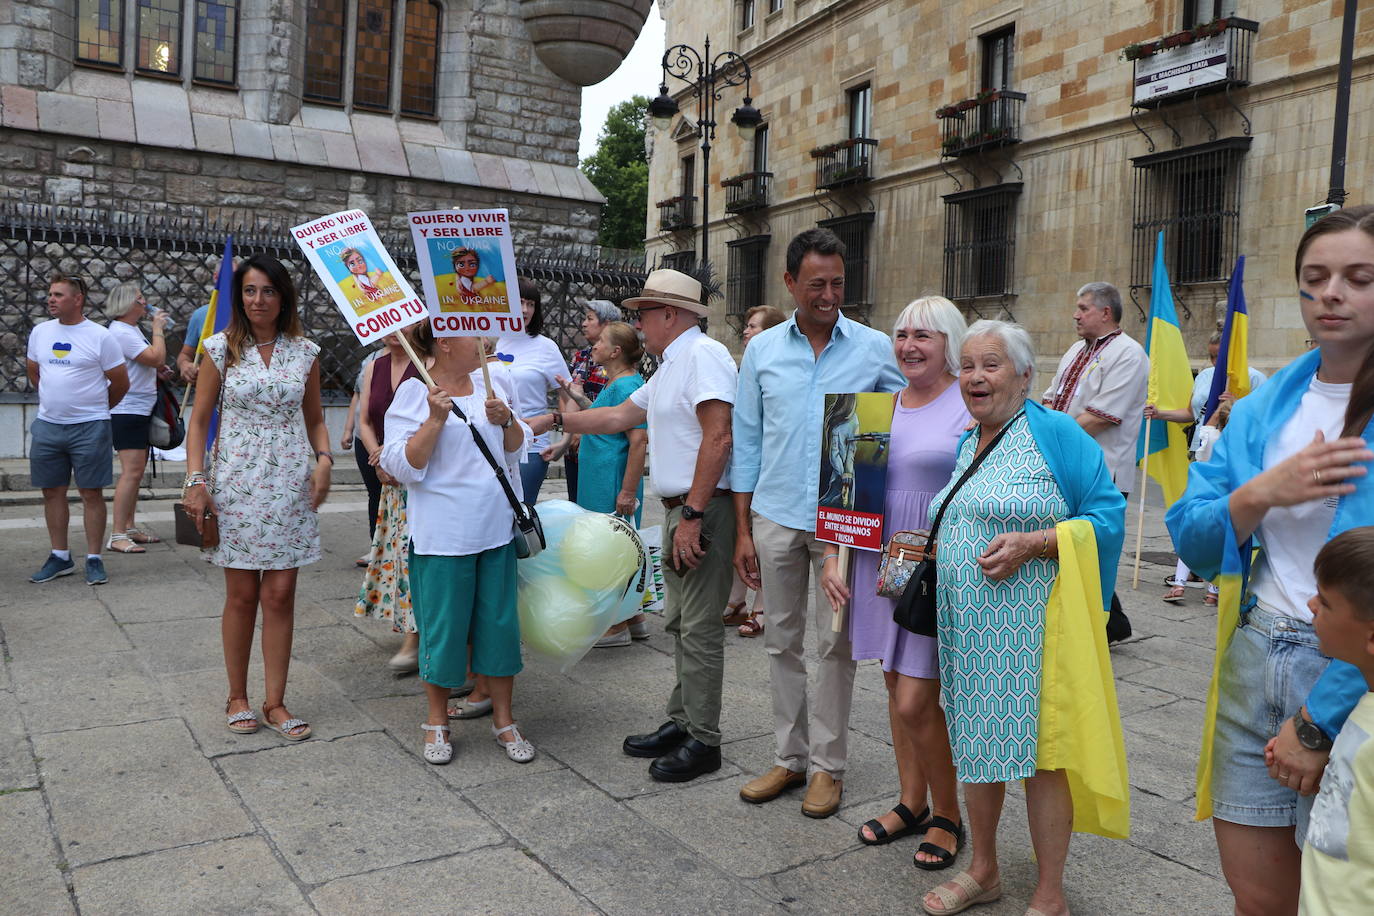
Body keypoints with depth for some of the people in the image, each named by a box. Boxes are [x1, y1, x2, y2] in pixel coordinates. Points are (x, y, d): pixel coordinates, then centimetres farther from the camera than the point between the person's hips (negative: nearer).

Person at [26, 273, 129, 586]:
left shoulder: (100, 337, -7)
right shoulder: (40, 332, 7)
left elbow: (121, 383, -1)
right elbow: (33, 371, 22)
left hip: (89, 427, -5)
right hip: (47, 425, 5)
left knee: (91, 493, 0)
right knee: (52, 492, 10)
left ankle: (94, 559, 8)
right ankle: (60, 557, 22)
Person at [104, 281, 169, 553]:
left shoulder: (132, 329, 17)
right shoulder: (121, 331, -15)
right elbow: (157, 358, -21)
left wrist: (159, 370, 7)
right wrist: (158, 328, -8)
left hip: (140, 409, 11)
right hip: (127, 411, -11)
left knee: (136, 471, 13)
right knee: (132, 471, -13)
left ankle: (129, 528, 20)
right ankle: (117, 536, -12)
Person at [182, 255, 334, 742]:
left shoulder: (305, 352, 5)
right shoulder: (221, 349, 1)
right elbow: (199, 420, 2)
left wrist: (324, 459, -5)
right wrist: (196, 480, -7)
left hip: (290, 484, 1)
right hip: (235, 482, -1)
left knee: (280, 595, 3)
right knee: (242, 595, 7)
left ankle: (275, 702, 13)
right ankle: (238, 697, 22)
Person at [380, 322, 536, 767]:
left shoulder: (493, 383, 9)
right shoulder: (414, 393, -6)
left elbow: (517, 448, 14)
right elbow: (403, 466, -11)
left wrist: (506, 420, -5)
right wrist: (435, 420, -20)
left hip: (496, 528, 5)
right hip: (442, 534, -4)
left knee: (500, 623, 9)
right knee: (443, 626, 5)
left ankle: (503, 719, 24)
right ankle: (437, 722, 24)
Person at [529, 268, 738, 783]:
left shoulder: (703, 355, -13)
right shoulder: (671, 366, 21)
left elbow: (718, 436, -23)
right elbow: (620, 416, 29)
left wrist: (693, 515, -24)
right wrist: (554, 421, 27)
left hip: (703, 509, -11)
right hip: (679, 509, 11)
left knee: (699, 628, -5)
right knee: (680, 623, 15)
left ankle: (703, 741, 5)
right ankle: (680, 724, 26)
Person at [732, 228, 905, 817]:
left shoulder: (875, 349, -1)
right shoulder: (763, 350, 4)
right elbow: (747, 442, 7)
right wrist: (742, 531, 4)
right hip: (776, 518, 2)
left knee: (836, 645, 5)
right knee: (782, 641, 11)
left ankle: (828, 765, 20)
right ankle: (790, 757, 25)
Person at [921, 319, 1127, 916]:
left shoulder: (1054, 433, -9)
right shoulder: (967, 442, 14)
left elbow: (1107, 514, -12)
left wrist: (1031, 543, -22)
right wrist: (934, 548, 8)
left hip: (1028, 623, -7)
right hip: (967, 624, 8)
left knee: (1039, 753, 2)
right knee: (975, 745, 15)